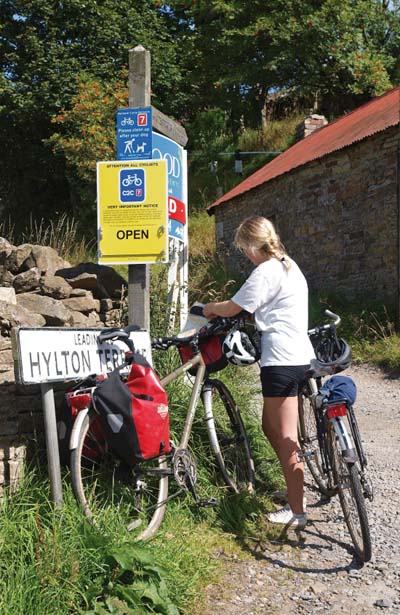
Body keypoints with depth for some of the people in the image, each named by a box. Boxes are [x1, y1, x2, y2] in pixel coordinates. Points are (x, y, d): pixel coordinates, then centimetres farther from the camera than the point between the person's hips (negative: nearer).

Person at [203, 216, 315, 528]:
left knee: (285, 437, -2)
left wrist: (210, 308, 13)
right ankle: (296, 483, 30)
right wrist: (220, 309, 15)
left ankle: (297, 511, 6)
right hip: (301, 356, 10)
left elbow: (232, 308, -9)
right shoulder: (290, 266, 17)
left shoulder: (266, 271, -13)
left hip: (281, 361, -10)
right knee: (271, 427, 19)